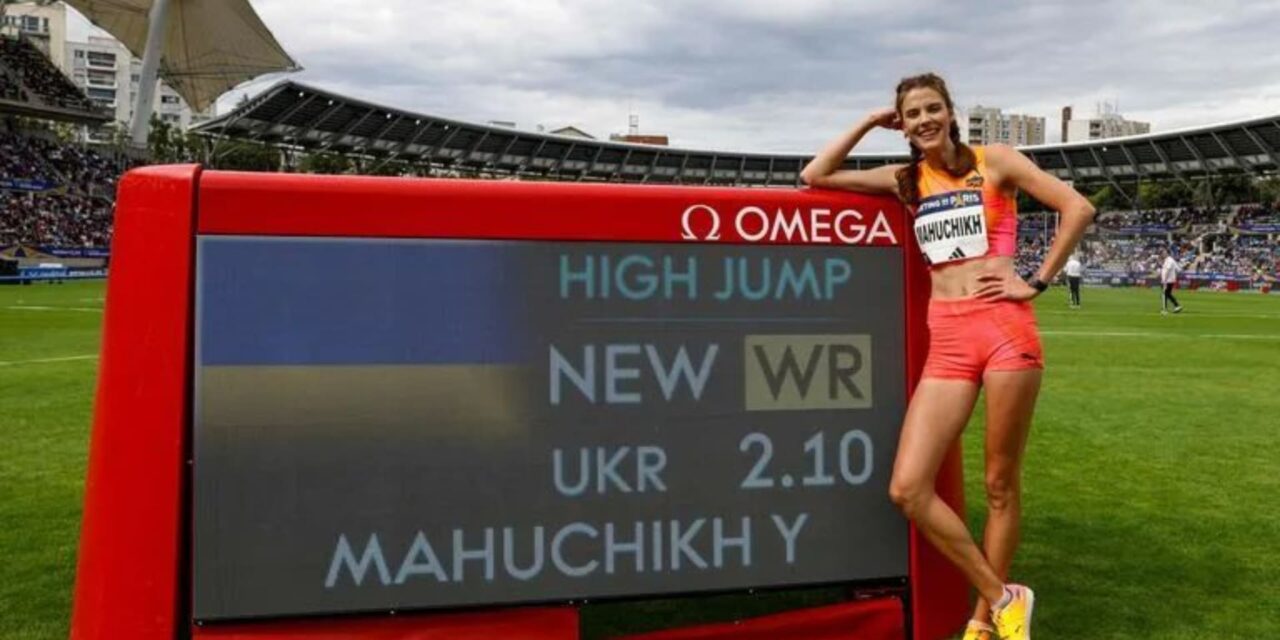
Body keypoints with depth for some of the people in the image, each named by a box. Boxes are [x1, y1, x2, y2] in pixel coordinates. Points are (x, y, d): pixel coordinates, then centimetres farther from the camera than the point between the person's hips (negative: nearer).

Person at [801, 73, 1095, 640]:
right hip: (947, 341, 3)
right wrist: (869, 123, 13)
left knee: (1001, 484, 4)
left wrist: (1039, 283, -1)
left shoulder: (993, 160, 6)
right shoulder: (904, 179, 15)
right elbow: (814, 177, 12)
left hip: (1006, 328, -3)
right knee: (908, 489, -8)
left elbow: (1078, 209, 3)